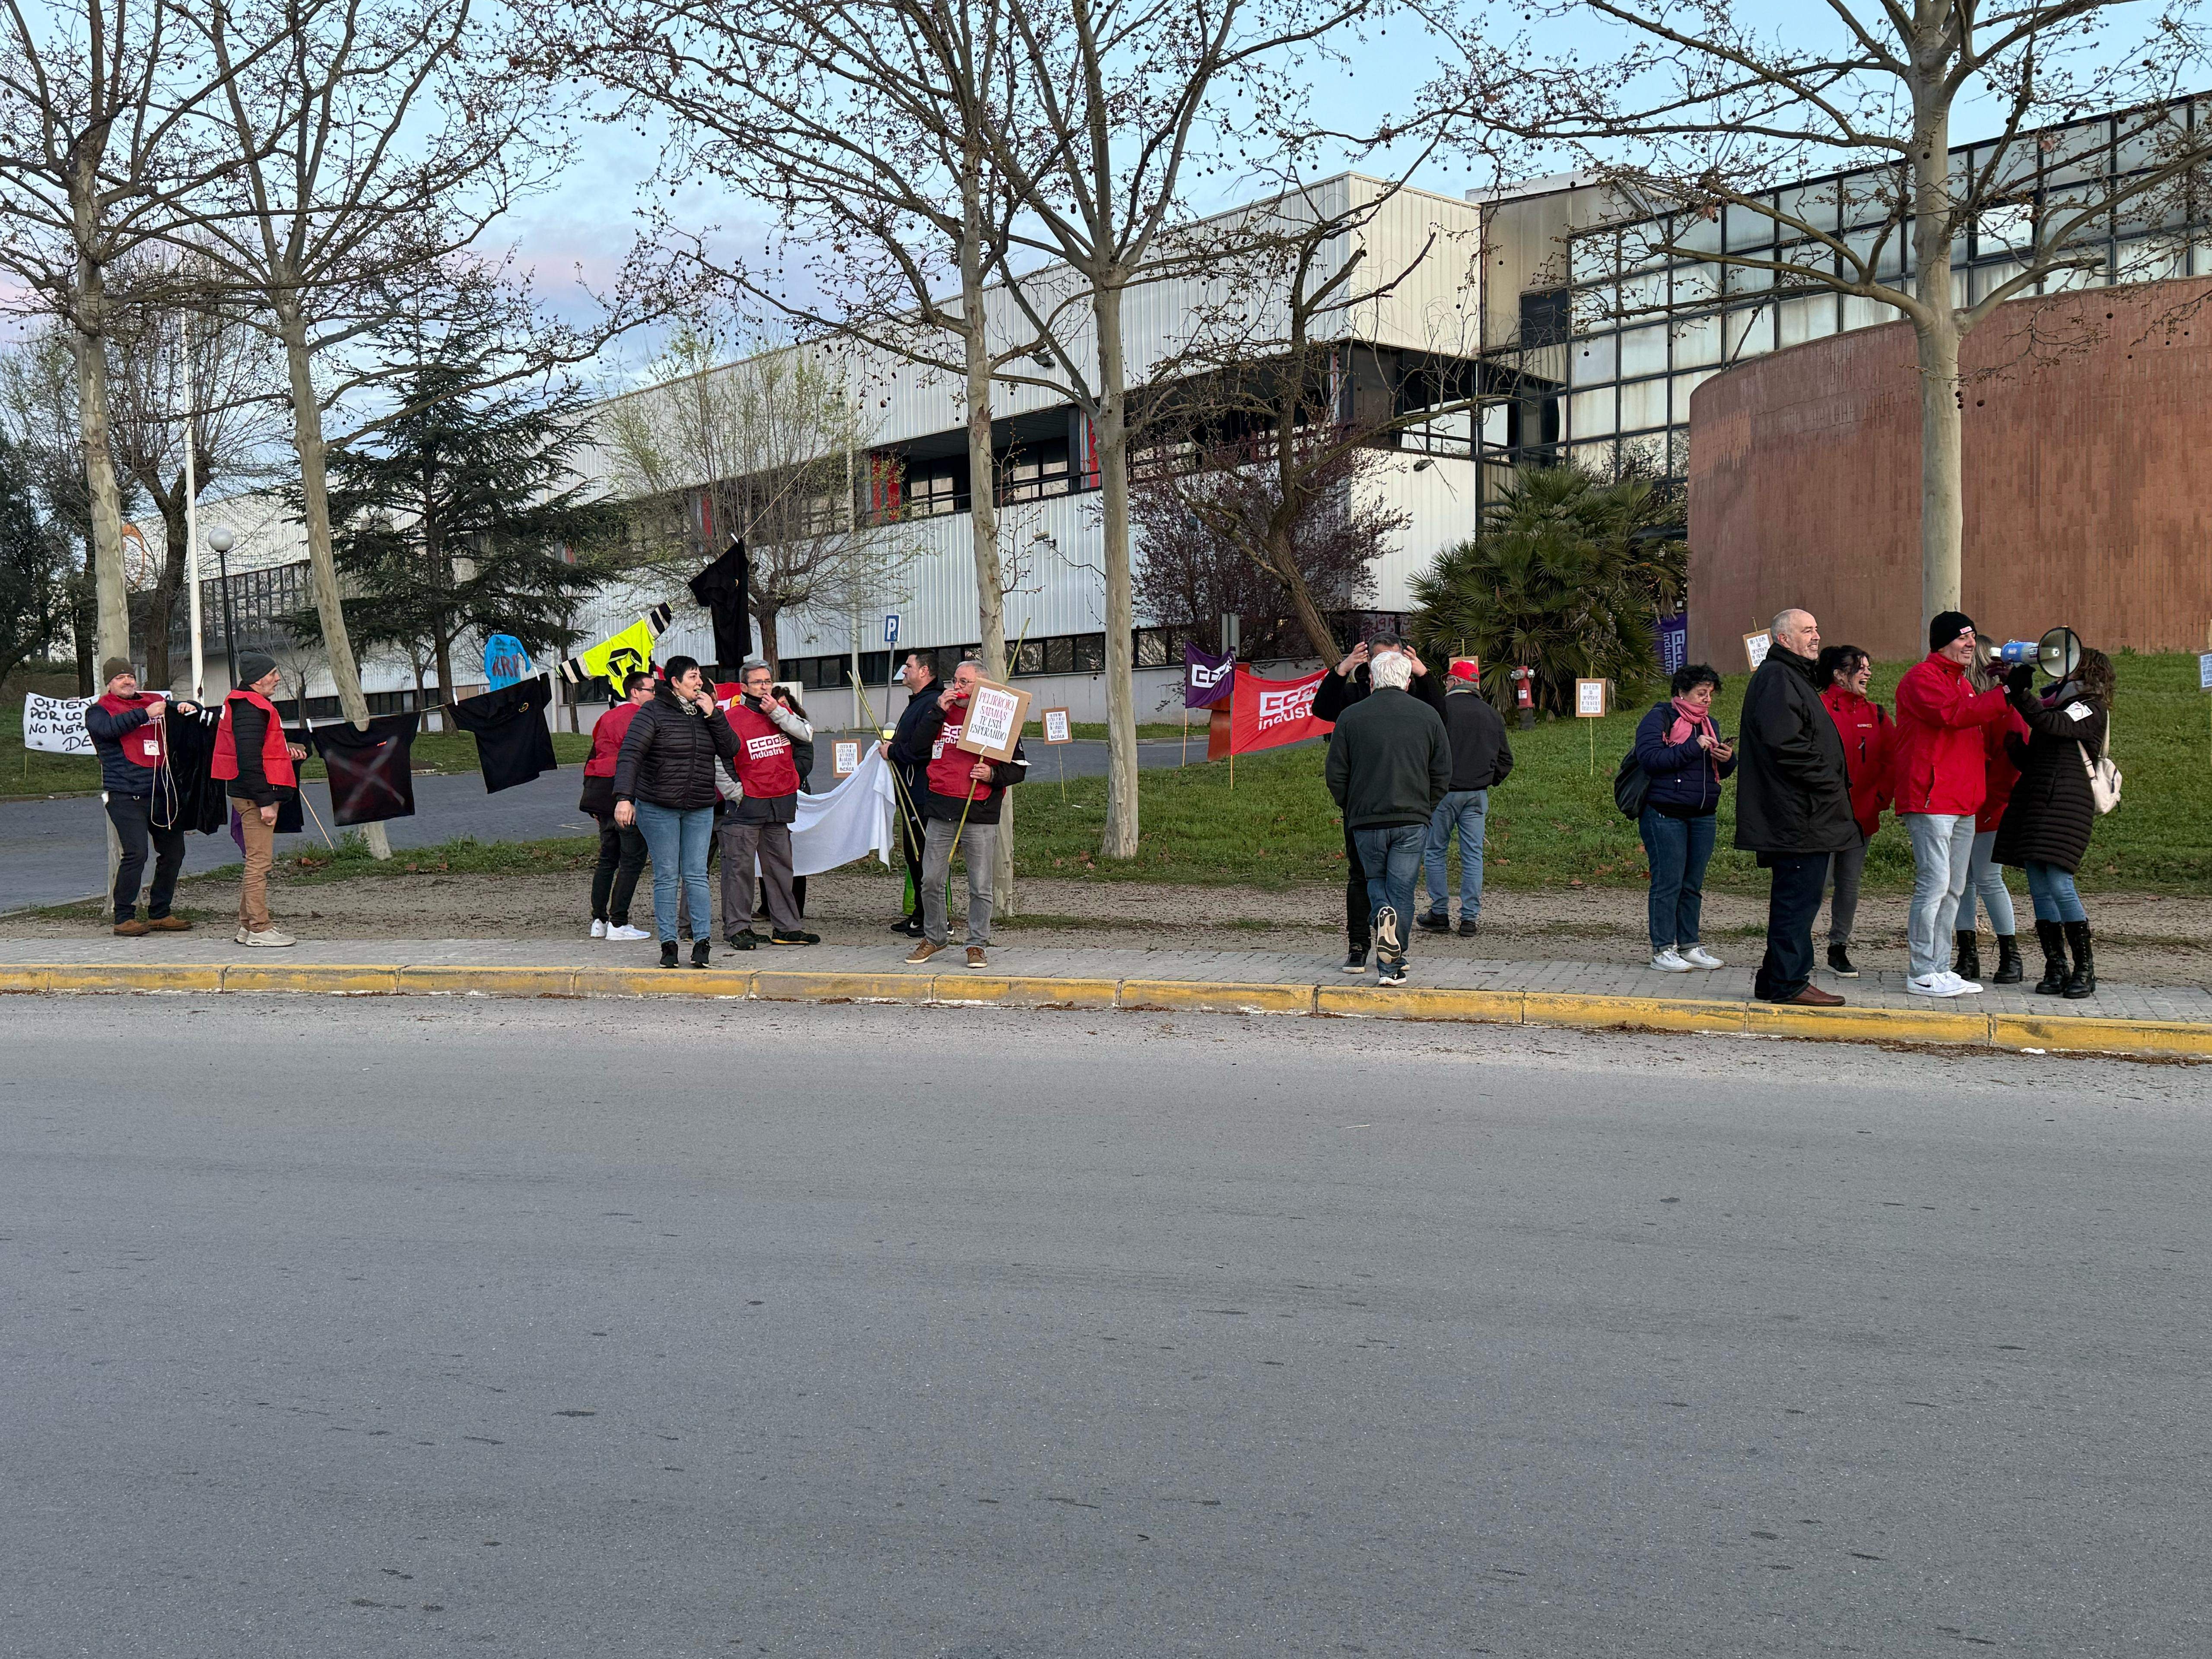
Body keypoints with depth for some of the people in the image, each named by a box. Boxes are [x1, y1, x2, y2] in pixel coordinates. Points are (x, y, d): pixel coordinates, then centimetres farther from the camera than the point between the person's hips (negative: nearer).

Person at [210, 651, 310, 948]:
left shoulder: (251, 705, 17)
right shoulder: (250, 709, -17)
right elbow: (249, 760, -23)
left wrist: (285, 752, 12)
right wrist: (265, 801, -23)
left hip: (249, 795, 11)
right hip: (254, 795, -11)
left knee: (257, 861, 16)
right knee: (260, 861, -8)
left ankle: (248, 925, 22)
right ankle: (259, 930, -6)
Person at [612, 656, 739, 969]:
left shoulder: (705, 713, 11)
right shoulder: (653, 712, -6)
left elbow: (730, 749, 5)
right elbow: (629, 754, -13)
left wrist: (713, 715, -6)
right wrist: (624, 798, -23)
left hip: (700, 810, 4)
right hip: (658, 808, -4)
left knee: (696, 875, 0)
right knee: (666, 877, -1)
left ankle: (701, 943, 0)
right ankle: (668, 944, 4)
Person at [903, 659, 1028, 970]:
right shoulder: (943, 712, 12)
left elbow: (1019, 768, 4)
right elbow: (917, 746, 2)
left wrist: (992, 775, -15)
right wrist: (938, 710, -5)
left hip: (980, 816, -3)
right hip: (940, 812, 3)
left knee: (980, 886, 2)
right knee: (931, 881, 7)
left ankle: (977, 945, 12)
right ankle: (934, 937, 23)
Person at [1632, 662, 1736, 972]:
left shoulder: (1709, 724, 19)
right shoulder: (1659, 718, -4)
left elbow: (1721, 772, 23)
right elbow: (1650, 757, -19)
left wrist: (1728, 759, 0)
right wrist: (1693, 747, -19)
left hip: (1703, 816, 7)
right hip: (1665, 814, -7)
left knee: (1694, 884, 9)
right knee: (1668, 882, -7)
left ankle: (1689, 946, 16)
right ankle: (1662, 949, -2)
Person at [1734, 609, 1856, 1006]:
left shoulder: (1794, 677, 24)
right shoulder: (1777, 679, -12)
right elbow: (1783, 742, -23)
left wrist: (1835, 783, 15)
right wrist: (1827, 781, -17)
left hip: (1806, 816, 11)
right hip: (1798, 815, -11)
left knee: (1795, 896, 14)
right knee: (1799, 896, -8)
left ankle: (1776, 980, 19)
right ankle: (1788, 983, -3)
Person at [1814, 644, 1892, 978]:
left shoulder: (1875, 714, 12)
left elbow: (1892, 759, 16)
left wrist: (1880, 796, 5)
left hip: (1862, 815, 6)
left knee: (1850, 882, 8)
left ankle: (1839, 949, 17)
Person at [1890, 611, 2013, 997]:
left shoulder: (1962, 683, 24)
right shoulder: (1922, 678, -6)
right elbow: (1951, 714, -23)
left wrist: (1987, 768, 17)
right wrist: (2002, 696, -20)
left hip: (1963, 803, 10)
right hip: (1930, 801, -10)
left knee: (1953, 888, 10)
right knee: (1934, 883, -12)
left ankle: (1939, 969, 16)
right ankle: (1922, 975, -9)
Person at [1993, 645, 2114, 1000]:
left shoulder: (2092, 709, 1)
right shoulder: (2057, 703, 24)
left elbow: (2052, 724, -19)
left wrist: (2021, 695, -28)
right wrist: (2015, 747, 5)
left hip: (2065, 806, -7)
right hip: (2034, 803, 7)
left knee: (2059, 884, -14)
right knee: (2039, 888, 2)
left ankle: (2085, 969, -6)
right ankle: (2055, 969, 6)